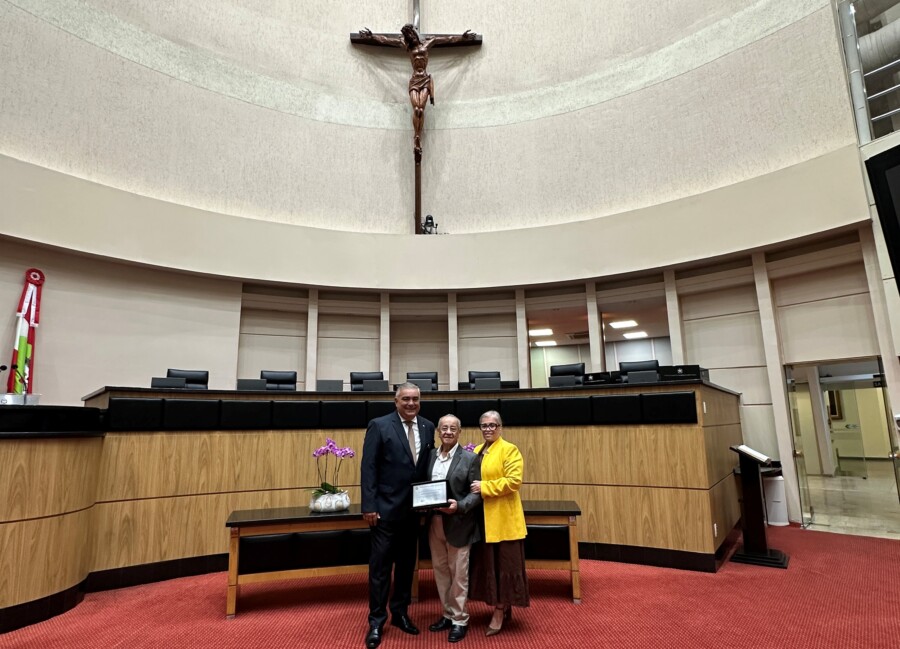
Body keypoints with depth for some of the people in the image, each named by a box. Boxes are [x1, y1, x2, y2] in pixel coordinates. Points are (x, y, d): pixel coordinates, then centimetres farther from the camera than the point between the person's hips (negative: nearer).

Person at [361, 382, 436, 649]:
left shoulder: (427, 427, 5)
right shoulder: (379, 425, -9)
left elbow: (428, 464, 7)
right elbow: (368, 467, -11)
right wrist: (369, 506, -15)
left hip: (415, 508, 5)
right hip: (386, 507, -4)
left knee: (406, 563, 16)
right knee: (380, 565, 6)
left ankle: (400, 613, 33)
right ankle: (377, 621, 21)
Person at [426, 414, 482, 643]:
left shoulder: (470, 458, -9)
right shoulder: (430, 456, 5)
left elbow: (477, 493, -10)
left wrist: (459, 506, -25)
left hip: (458, 524, -5)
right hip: (434, 522, 5)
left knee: (458, 573, 7)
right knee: (440, 570, 16)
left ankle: (460, 620, 23)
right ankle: (448, 614, 33)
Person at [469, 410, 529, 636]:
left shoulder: (509, 450, -9)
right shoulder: (476, 451, 13)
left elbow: (514, 480, -19)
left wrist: (484, 487, -21)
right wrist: (474, 488, 0)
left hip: (503, 518, -7)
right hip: (482, 518, 7)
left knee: (503, 564, 2)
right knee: (487, 563, 13)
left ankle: (499, 613, 13)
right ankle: (502, 607, 28)